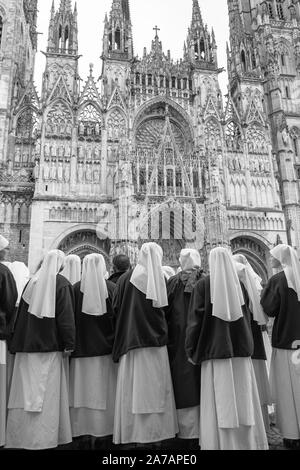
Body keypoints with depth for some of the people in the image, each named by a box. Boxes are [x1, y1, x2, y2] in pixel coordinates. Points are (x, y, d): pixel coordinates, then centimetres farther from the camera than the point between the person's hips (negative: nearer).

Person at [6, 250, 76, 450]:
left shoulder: (32, 282, 9)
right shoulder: (62, 283, -8)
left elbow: (21, 312, 12)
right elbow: (66, 315, -14)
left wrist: (17, 343, 17)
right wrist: (69, 343, -12)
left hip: (27, 344, 5)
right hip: (51, 345, -5)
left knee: (27, 389, 11)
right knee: (47, 390, 2)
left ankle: (21, 434, 20)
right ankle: (45, 436, 6)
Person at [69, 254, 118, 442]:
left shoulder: (76, 289, -5)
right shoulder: (112, 288, -8)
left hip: (82, 347, 1)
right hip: (105, 347, -1)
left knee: (84, 387, 11)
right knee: (105, 388, 9)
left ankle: (82, 427, 19)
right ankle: (105, 426, 17)